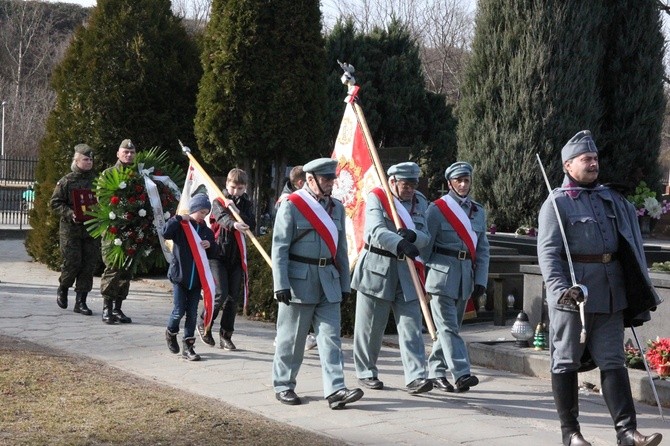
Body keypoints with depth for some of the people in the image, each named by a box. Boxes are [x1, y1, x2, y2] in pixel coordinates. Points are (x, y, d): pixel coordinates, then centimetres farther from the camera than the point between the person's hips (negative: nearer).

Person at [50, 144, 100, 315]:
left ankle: (81, 301, 8)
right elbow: (55, 203, 0)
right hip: (71, 229, -3)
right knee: (72, 262, -5)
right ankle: (63, 289, 24)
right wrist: (69, 214, -14)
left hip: (92, 229, 3)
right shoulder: (66, 181, 0)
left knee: (89, 265, 0)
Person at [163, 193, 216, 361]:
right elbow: (166, 232, -22)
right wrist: (179, 219, -20)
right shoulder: (181, 226, -5)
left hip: (197, 278, 4)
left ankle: (188, 346, 7)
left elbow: (213, 253, 16)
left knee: (192, 313, 3)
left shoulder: (207, 231, 9)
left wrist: (210, 245, -5)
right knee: (179, 310, -2)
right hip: (179, 276, -4)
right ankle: (171, 332, 27)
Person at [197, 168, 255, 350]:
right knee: (221, 294, -12)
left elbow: (252, 224, -5)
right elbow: (222, 217, -23)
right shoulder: (219, 202, 0)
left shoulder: (246, 204, 12)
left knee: (233, 297, 3)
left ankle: (226, 335, 12)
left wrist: (235, 210, -16)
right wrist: (234, 224, -44)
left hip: (237, 256, 4)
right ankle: (204, 324, 11)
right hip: (218, 253, -4)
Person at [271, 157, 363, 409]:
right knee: (291, 338, 4)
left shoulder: (336, 207, 11)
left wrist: (345, 283, 14)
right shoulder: (291, 205, -6)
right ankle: (283, 386, 17)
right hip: (299, 281, -5)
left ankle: (335, 390, -6)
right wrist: (281, 284, -15)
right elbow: (279, 247, -9)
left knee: (331, 337, -2)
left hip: (329, 282, 5)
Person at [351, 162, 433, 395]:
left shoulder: (420, 202, 10)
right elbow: (376, 231, -22)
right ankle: (366, 373, 20)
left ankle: (416, 377, -8)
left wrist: (413, 236, -21)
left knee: (411, 326, -5)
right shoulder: (376, 198, -6)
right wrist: (401, 244, -38)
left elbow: (426, 237, 3)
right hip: (376, 269, -4)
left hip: (406, 272, 4)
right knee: (370, 327, 5)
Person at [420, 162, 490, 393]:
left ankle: (436, 372, 20)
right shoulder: (437, 209, -5)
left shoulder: (478, 211, 12)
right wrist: (421, 278, -4)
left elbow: (482, 248, 13)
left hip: (466, 275, 6)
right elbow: (425, 245, -4)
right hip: (441, 274, -6)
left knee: (451, 327, 11)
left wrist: (481, 280, 6)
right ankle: (461, 374, -18)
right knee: (448, 327, -11)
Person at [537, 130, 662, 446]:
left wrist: (634, 295, 17)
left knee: (613, 362, 2)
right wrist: (561, 288, -26)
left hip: (610, 295, 6)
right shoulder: (557, 203, -4)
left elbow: (625, 246, 20)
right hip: (572, 297, -5)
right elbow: (547, 251, -12)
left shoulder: (610, 199, 15)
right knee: (566, 362, 3)